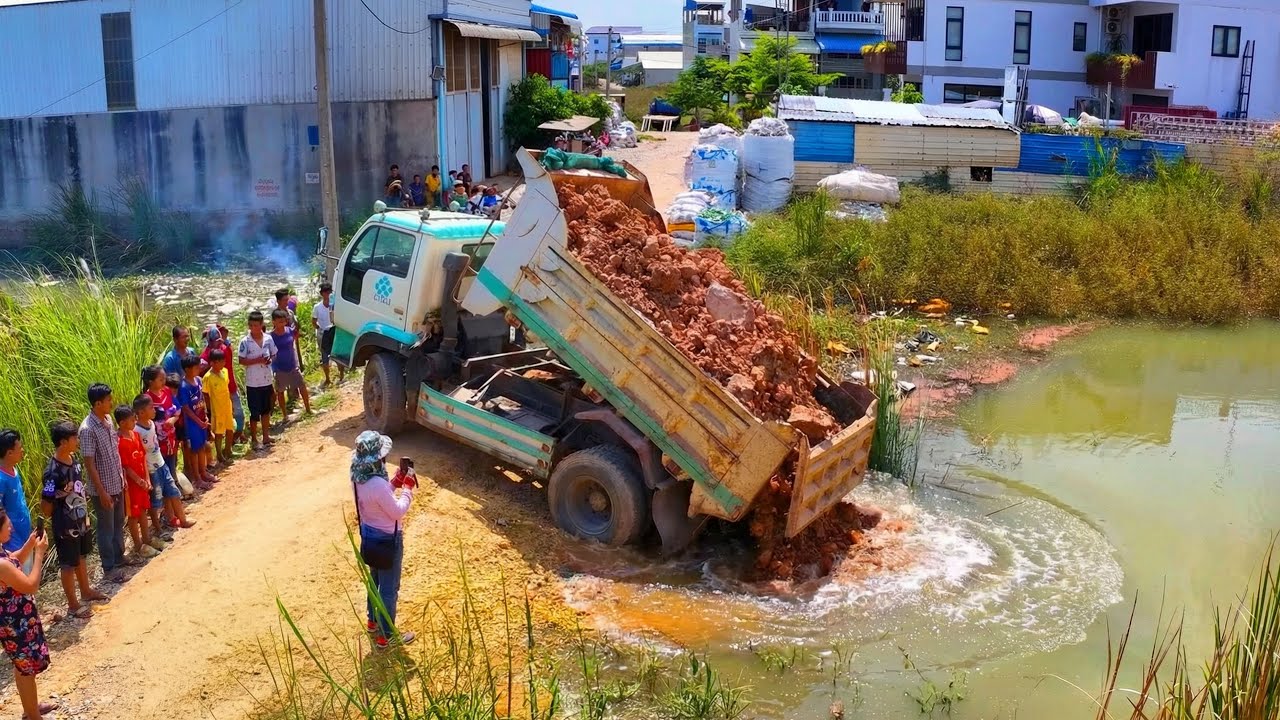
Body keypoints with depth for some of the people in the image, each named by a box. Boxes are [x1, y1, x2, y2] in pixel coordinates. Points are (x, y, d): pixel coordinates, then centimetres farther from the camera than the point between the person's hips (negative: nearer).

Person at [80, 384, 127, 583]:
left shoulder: (108, 419, 1)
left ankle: (119, 557, 38)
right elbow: (89, 463, -21)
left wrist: (122, 476, 15)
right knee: (106, 528, 6)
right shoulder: (88, 429, -24)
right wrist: (102, 491, -19)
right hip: (102, 489, -8)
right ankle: (109, 568, 20)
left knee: (119, 523, 21)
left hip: (117, 484, 8)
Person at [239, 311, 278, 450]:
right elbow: (241, 360, -10)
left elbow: (273, 355, 9)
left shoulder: (268, 339, -2)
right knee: (254, 412, 3)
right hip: (252, 383, -4)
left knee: (266, 410, 15)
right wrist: (257, 360, -22)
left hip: (267, 381, 4)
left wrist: (270, 360, -13)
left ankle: (266, 437, 28)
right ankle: (254, 440, 15)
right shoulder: (245, 342, -11)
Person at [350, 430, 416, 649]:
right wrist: (408, 488, -12)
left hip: (369, 535, 9)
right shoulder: (378, 484, -34)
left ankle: (373, 621, 47)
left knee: (375, 580, 28)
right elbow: (397, 511, -22)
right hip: (386, 540, -9)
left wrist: (397, 482, 2)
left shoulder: (359, 477, -7)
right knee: (389, 588, 9)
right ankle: (386, 635, 22)